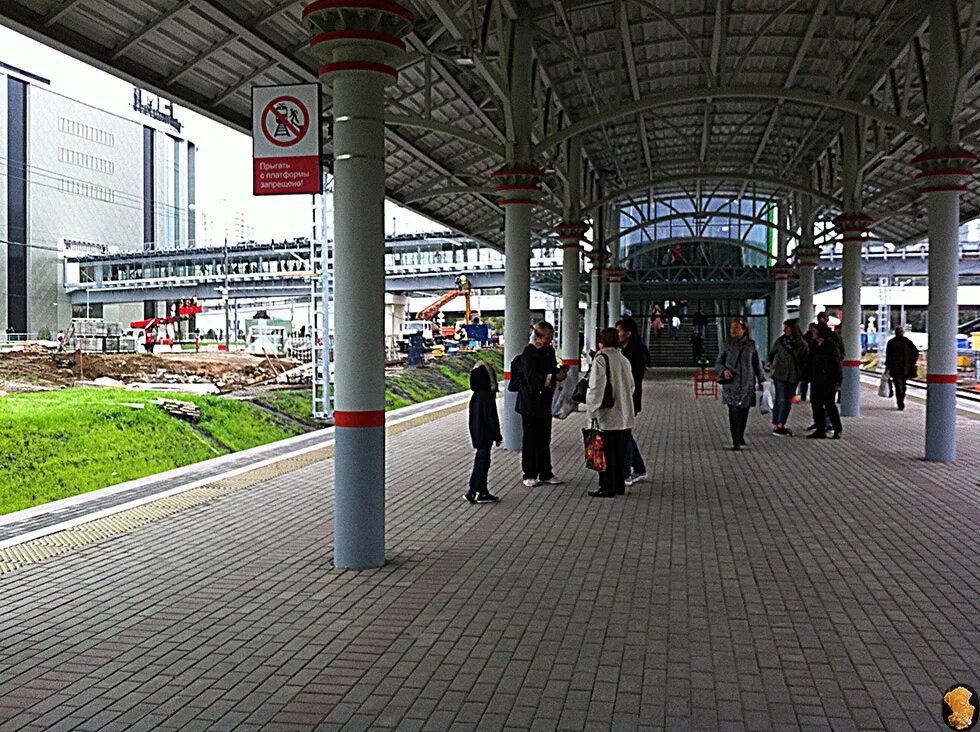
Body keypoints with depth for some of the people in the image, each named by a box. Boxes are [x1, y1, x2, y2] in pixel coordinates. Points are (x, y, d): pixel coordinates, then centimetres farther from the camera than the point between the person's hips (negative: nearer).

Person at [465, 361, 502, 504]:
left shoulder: (475, 397, 7)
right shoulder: (488, 397, -19)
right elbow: (492, 418, -18)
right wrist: (497, 436, -10)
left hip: (477, 434, 9)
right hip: (485, 435, -9)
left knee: (481, 461, 14)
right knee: (482, 462, -2)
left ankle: (482, 492, 21)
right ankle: (472, 491, 0)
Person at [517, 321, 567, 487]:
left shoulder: (549, 351, 9)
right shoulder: (529, 352, -13)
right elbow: (531, 377, -21)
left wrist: (561, 372, -5)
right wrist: (554, 377, -27)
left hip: (545, 400, 7)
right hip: (530, 401, -7)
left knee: (545, 438, 12)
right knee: (531, 438, 1)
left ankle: (545, 473, 20)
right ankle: (529, 475, 9)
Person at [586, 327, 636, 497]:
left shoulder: (601, 359, -12)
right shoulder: (624, 360, 10)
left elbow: (596, 388, -16)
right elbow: (631, 387, 16)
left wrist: (592, 413, -12)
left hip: (607, 417, -7)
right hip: (625, 417, 7)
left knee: (605, 453, 1)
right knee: (620, 453, 14)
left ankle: (607, 487, 3)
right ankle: (620, 485, 21)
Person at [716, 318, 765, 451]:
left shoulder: (751, 345, 4)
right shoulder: (728, 345, 2)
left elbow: (757, 364, 11)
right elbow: (718, 363, 6)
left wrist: (760, 381, 12)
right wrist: (724, 370, -14)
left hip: (747, 384, 1)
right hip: (731, 384, -1)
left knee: (744, 412, 7)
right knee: (734, 412, -10)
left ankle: (740, 437, 28)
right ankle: (736, 442, -8)